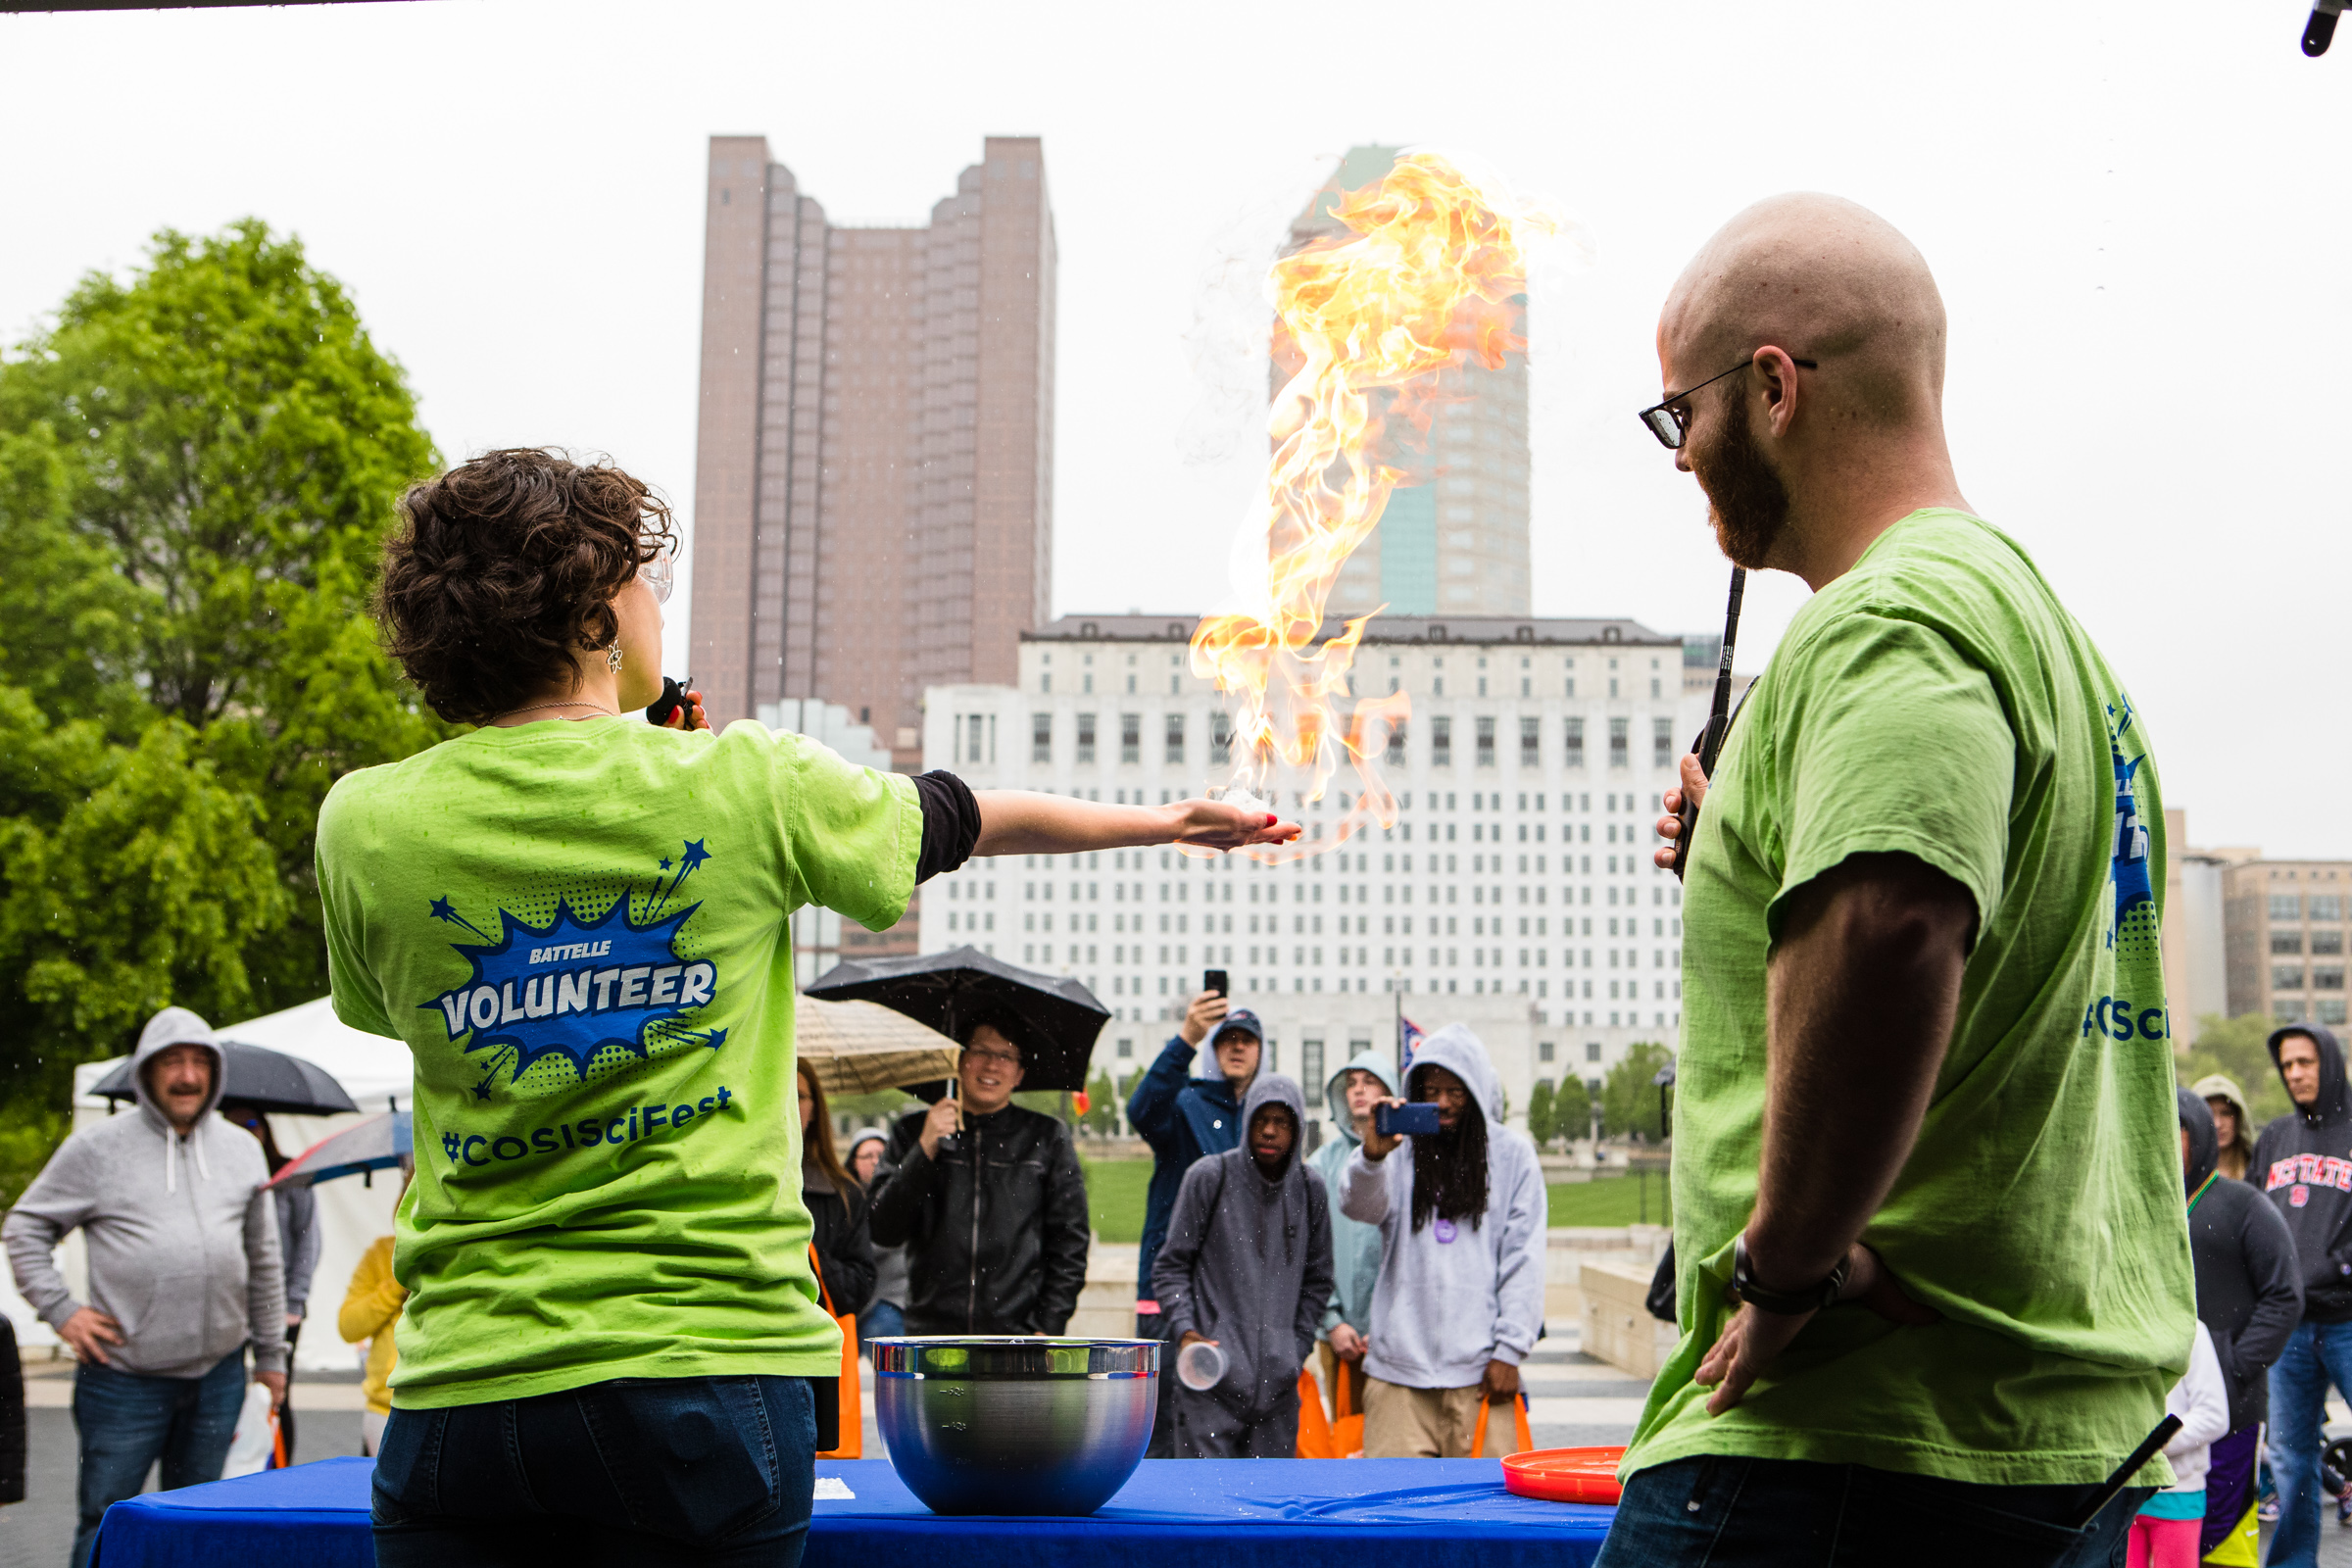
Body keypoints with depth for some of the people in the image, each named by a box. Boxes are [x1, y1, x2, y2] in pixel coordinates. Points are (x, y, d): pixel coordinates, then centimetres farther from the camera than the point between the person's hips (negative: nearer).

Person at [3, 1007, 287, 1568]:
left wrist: (270, 1355, 17)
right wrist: (60, 1309, -5)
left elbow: (263, 1261, 16)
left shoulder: (242, 1151, 10)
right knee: (105, 1520, -1)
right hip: (125, 1375, -3)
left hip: (219, 1374, 4)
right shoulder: (96, 1148, -2)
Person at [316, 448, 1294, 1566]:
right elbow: (955, 819, 13)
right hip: (705, 1355, -1)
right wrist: (1170, 819, 33)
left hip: (463, 1380, 2)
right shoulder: (740, 784, -4)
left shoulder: (364, 826, -2)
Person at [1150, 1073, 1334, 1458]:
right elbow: (1170, 1265, 4)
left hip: (1277, 1382, 3)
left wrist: (1296, 1349, 9)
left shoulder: (1310, 1189, 8)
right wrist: (1185, 1330, -9)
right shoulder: (1209, 1177, -1)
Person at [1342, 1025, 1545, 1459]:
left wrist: (1509, 1351, -1)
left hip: (1478, 1369, -1)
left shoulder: (1512, 1154, 7)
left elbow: (1524, 1260, 5)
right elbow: (1359, 1207, -8)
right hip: (1398, 1363, 1)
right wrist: (1371, 1157, -30)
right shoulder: (1400, 1151, 8)